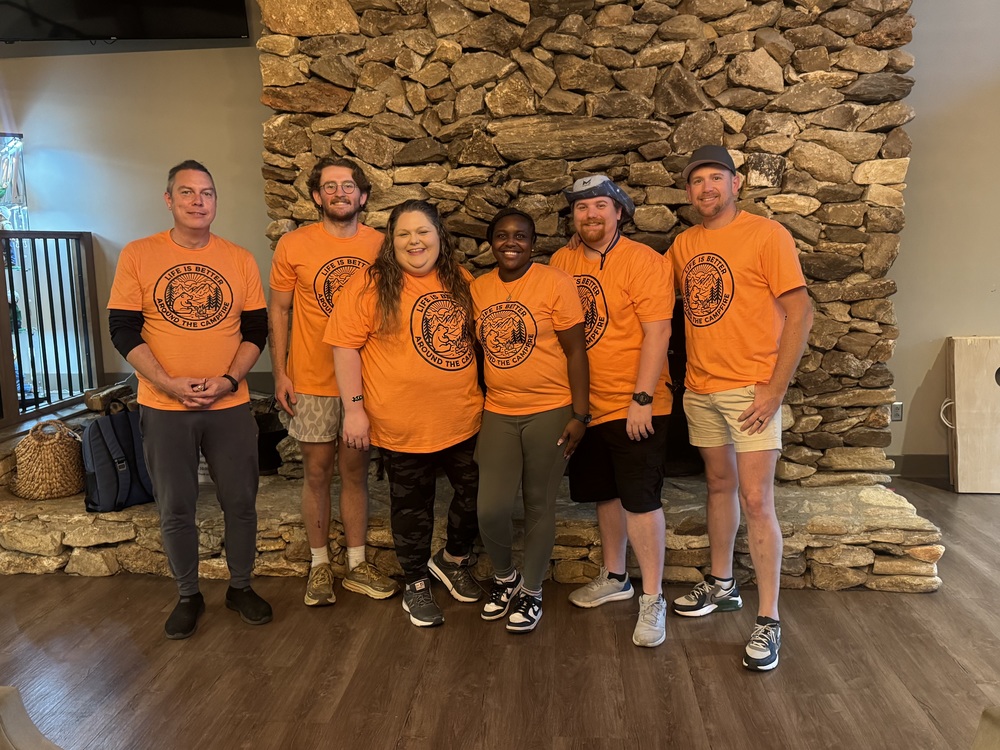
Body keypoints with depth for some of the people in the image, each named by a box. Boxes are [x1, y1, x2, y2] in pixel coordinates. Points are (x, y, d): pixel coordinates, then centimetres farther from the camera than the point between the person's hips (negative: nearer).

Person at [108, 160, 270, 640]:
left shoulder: (240, 260, 2)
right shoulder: (137, 256, -2)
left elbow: (255, 329, 2)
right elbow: (123, 330, -5)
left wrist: (229, 379, -13)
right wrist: (169, 384, -16)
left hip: (230, 406, 1)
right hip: (163, 408, -1)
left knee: (240, 502, 9)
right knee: (175, 509, 10)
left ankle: (241, 587, 29)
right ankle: (188, 596, 28)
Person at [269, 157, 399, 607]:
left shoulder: (381, 245, 0)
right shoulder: (293, 246, -4)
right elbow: (277, 311, 1)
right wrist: (280, 374, -5)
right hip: (312, 382, -1)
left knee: (355, 471, 11)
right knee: (317, 472, 8)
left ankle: (356, 565, 23)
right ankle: (320, 564, 24)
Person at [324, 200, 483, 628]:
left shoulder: (459, 282, 6)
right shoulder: (371, 286, -9)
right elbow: (345, 346, -10)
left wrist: (479, 396, 13)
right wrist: (354, 408, -15)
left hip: (463, 420, 5)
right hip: (403, 426, -4)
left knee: (478, 495, 13)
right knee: (412, 508, 11)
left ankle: (453, 560, 40)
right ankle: (416, 585, 33)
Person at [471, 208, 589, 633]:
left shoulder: (555, 282, -7)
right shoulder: (478, 288, 6)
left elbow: (575, 351, -7)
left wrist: (580, 414, -10)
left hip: (549, 412, -3)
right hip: (497, 413, 3)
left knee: (539, 506, 8)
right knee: (491, 509, -1)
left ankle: (532, 590, 29)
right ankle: (504, 577, 29)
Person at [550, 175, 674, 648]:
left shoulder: (644, 261, -11)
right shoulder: (561, 262, 6)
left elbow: (657, 332, -16)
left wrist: (642, 399, -21)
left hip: (633, 406, -6)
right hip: (586, 405, 6)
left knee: (640, 499, -4)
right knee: (604, 493, 18)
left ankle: (652, 599, 9)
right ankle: (614, 577, 35)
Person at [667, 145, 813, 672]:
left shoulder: (767, 235, -7)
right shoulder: (683, 245, 9)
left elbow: (799, 314, -11)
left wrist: (775, 389, -16)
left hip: (751, 389, -5)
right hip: (700, 390, 6)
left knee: (756, 501, -6)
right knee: (719, 485, 17)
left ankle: (768, 622, 4)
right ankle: (721, 585, 33)